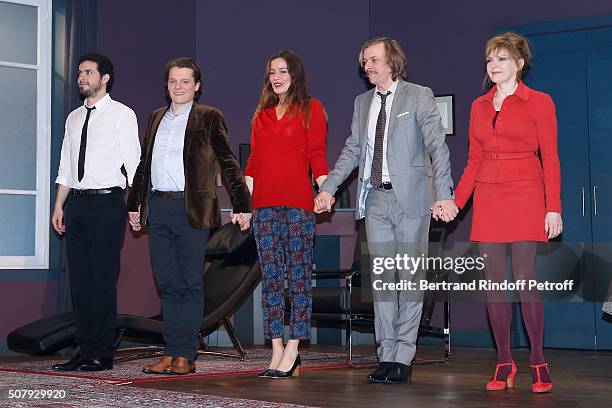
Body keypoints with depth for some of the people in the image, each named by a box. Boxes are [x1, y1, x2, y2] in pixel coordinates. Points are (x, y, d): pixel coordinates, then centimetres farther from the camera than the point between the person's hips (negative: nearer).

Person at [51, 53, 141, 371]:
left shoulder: (122, 115, 1)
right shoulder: (74, 118, 18)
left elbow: (133, 164, -4)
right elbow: (66, 167, 19)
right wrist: (59, 206, 12)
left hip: (107, 202, -6)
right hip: (77, 202, 6)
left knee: (104, 279, -6)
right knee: (79, 279, 5)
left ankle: (102, 354, -1)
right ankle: (85, 349, 11)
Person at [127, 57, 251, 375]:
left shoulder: (208, 118, 1)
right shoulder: (157, 118, 17)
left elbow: (227, 162, -2)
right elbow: (143, 163, 23)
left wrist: (241, 204, -9)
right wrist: (135, 203, 22)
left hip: (191, 209, -5)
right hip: (158, 208, 5)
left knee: (191, 283, -1)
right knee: (168, 284, 8)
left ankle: (186, 355, 3)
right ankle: (170, 352, 13)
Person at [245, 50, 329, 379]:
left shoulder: (310, 109, 5)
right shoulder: (261, 114, 18)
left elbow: (316, 155, -1)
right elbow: (254, 160, 18)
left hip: (298, 203, -5)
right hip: (264, 204, 5)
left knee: (298, 275, -4)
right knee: (270, 276, 3)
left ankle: (292, 351, -1)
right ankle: (277, 351, 6)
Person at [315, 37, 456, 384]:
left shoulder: (419, 96, -1)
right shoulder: (363, 102, 15)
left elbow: (438, 147, -8)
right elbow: (352, 151, 18)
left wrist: (444, 195, -18)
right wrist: (329, 188, 7)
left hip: (410, 198, -5)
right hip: (375, 199, 5)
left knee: (409, 277, -1)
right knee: (381, 277, 6)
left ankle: (403, 358, 4)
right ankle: (387, 356, 12)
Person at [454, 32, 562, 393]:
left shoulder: (539, 102, 2)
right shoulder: (479, 106, 14)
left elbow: (551, 160, -2)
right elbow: (474, 162, 14)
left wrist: (554, 208, -10)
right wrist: (455, 202, 4)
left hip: (525, 197, -4)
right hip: (487, 199, 4)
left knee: (526, 279, -9)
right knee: (494, 281, 2)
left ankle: (539, 363, 2)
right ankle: (504, 363, 8)